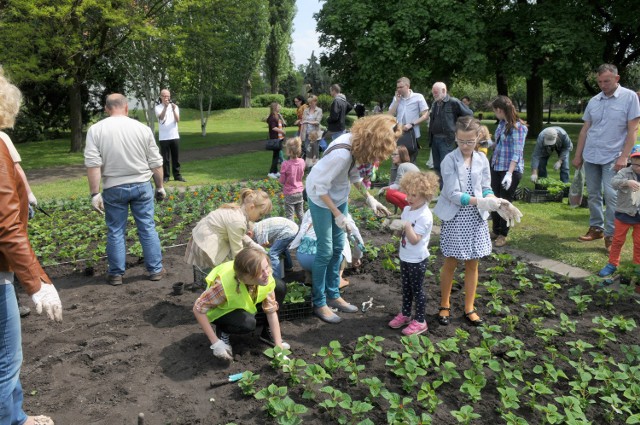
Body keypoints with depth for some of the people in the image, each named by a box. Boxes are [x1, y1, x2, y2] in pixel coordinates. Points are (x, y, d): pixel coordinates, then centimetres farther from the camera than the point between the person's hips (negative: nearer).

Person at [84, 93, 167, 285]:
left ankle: (116, 274, 17)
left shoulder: (96, 129, -3)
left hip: (114, 188, 0)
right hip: (141, 185, 1)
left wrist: (95, 193, -7)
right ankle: (155, 269, 15)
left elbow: (93, 164, -10)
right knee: (147, 228, 8)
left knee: (115, 232, 9)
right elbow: (155, 163, 1)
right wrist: (160, 186, 11)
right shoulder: (142, 128, -1)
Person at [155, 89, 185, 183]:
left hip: (175, 136, 2)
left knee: (176, 157, 6)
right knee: (165, 158, 0)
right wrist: (165, 106, -30)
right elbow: (161, 117, -18)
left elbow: (177, 120, -5)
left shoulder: (175, 106, 8)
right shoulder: (158, 107, 2)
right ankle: (166, 176, 6)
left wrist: (174, 110, -20)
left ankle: (177, 175, 13)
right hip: (163, 137, -2)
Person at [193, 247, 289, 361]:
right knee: (248, 323, -35)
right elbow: (198, 309, -31)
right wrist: (216, 343, -30)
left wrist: (279, 345, -21)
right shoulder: (224, 284, -42)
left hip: (244, 303, 5)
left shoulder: (266, 278, -28)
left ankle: (268, 333, 4)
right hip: (222, 309, -5)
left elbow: (271, 312, -19)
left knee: (280, 287, -14)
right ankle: (223, 332, -1)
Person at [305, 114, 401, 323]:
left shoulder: (357, 141, -10)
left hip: (339, 196, 8)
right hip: (321, 197, -8)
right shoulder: (341, 153, -35)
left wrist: (369, 198, -1)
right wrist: (337, 215, -23)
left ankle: (333, 295, 28)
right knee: (326, 251, -1)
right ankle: (319, 303, 15)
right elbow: (321, 187, -28)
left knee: (338, 248, 14)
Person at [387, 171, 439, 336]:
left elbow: (414, 240, -28)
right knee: (406, 287, 20)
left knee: (417, 289, 4)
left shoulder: (424, 216, -23)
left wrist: (407, 226, -40)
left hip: (417, 260, -8)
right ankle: (405, 314, 35)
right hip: (405, 256, 8)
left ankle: (420, 321, 18)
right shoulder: (407, 209, 2)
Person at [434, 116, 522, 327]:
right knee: (451, 263, 6)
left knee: (472, 264, 10)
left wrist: (497, 202, -13)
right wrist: (479, 201, -28)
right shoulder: (449, 161, -12)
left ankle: (469, 308, 24)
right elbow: (454, 194, -18)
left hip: (476, 218, 4)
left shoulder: (482, 159, 2)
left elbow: (486, 188, 7)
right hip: (455, 218, -4)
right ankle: (445, 306, 24)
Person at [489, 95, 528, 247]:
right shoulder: (502, 123, 7)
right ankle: (496, 231, 28)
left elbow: (516, 153, -20)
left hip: (511, 170, -7)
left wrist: (509, 173, -25)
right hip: (496, 167, 7)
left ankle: (503, 235, 19)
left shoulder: (517, 126, -15)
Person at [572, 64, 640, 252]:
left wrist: (624, 157, -14)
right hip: (590, 157, 5)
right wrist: (578, 155, 10)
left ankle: (611, 234, 2)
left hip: (612, 158, -4)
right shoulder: (593, 101, 8)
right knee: (593, 194, 10)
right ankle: (596, 228, 23)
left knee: (611, 196, -7)